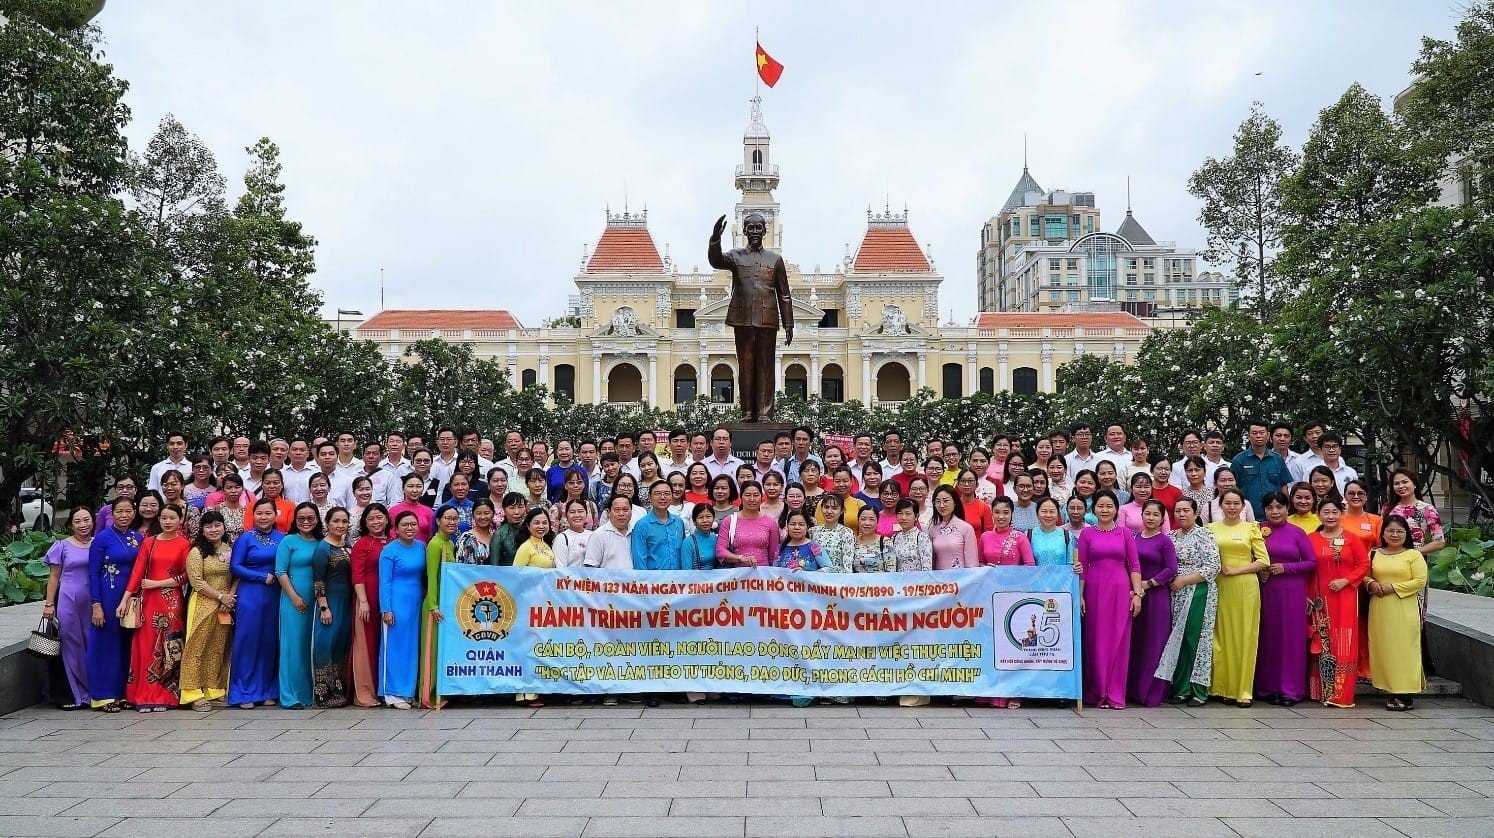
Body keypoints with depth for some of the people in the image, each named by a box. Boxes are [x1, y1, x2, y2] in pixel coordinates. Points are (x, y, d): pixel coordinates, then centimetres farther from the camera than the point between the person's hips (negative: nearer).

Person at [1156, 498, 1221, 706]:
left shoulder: (1203, 536, -5)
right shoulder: (1171, 536, 14)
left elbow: (1213, 567, -13)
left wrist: (1183, 581, -14)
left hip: (1197, 594, -6)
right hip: (1176, 597, 6)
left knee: (1194, 640, -5)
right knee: (1178, 640, 5)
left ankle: (1199, 691, 2)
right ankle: (1181, 689, 11)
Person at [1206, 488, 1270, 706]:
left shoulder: (1251, 528, 5)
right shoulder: (1211, 528, 9)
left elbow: (1264, 561, -1)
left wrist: (1236, 570, -9)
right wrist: (1215, 567, -9)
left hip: (1246, 587, -1)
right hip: (1220, 587, 1)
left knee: (1245, 637, 1)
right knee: (1222, 637, 2)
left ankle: (1244, 690, 6)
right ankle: (1225, 688, 9)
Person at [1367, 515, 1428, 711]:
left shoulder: (1413, 555, 0)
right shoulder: (1374, 554, 12)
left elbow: (1420, 581, -8)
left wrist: (1392, 587, -13)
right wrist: (1371, 583, -5)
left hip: (1404, 611, -4)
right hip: (1379, 610, 4)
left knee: (1403, 648, -3)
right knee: (1382, 647, 3)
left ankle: (1406, 695, 1)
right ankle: (1391, 688, 11)